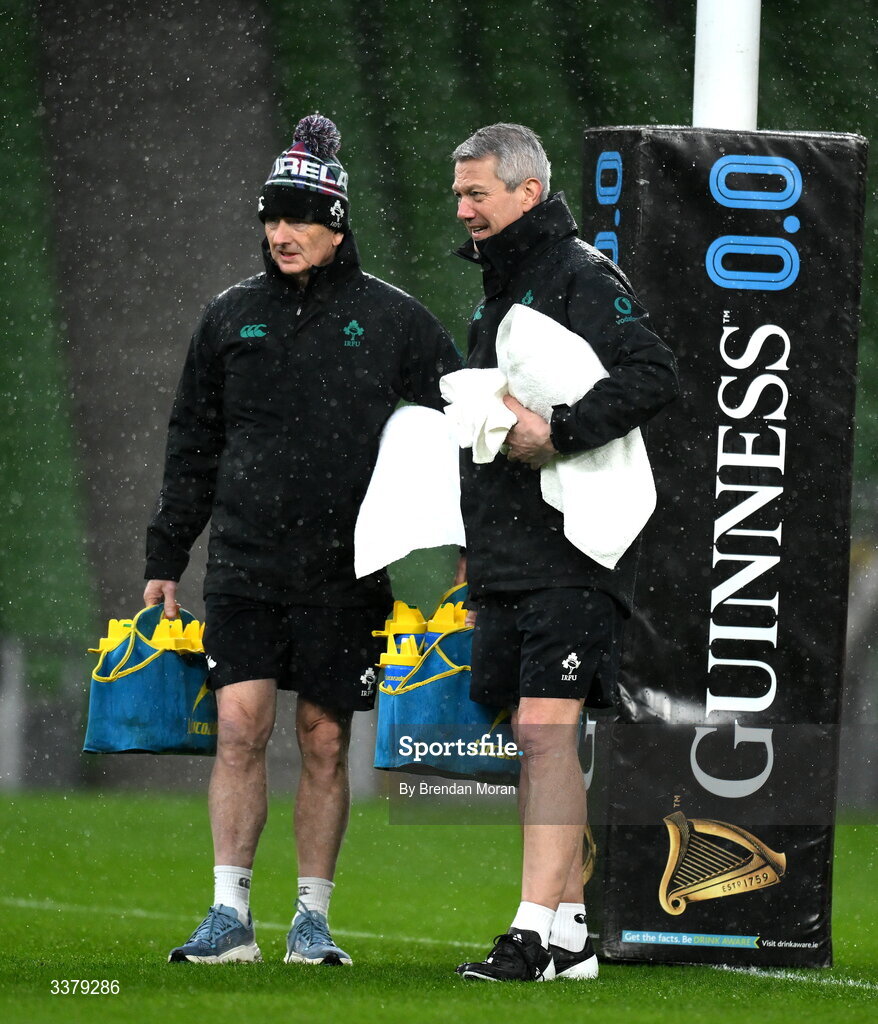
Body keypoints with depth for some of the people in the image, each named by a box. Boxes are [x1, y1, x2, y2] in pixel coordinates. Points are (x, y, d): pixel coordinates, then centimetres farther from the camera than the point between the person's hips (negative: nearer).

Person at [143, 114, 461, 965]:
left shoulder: (392, 321, 2)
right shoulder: (231, 318, 9)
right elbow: (192, 446, 16)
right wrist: (165, 558, 13)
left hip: (344, 575, -1)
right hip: (244, 567, 1)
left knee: (325, 743, 3)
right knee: (240, 727, -9)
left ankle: (312, 917, 11)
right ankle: (229, 913, -7)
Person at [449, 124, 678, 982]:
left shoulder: (583, 277, -8)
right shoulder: (497, 293, 21)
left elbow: (653, 375, -22)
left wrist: (557, 434, -27)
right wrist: (476, 552, 23)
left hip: (570, 554, -9)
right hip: (507, 558, 9)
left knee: (547, 729, -15)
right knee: (535, 740, 9)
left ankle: (535, 929, -19)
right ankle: (571, 930, 14)